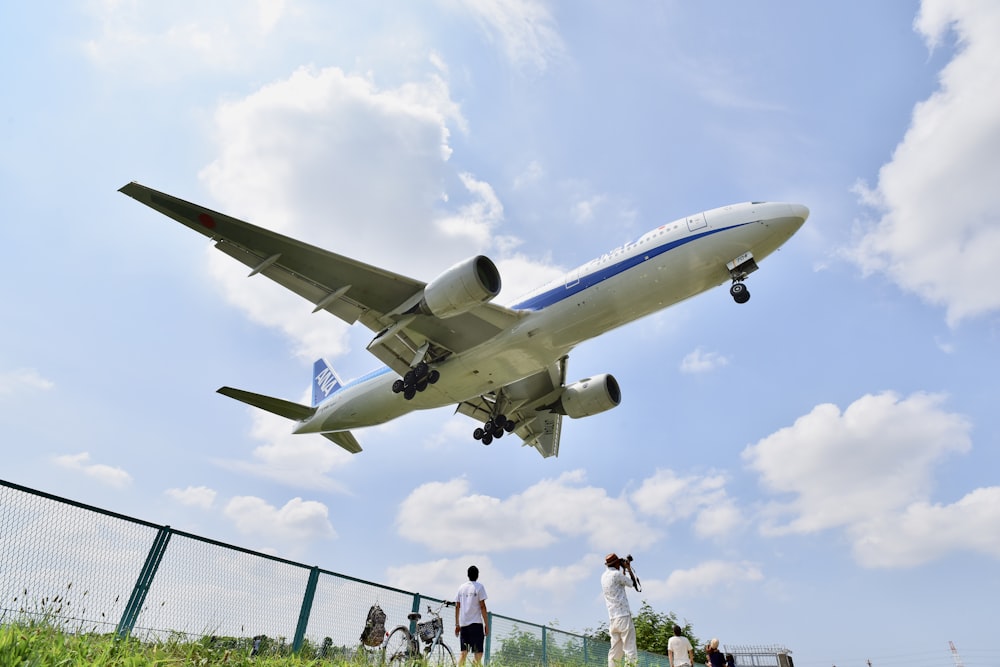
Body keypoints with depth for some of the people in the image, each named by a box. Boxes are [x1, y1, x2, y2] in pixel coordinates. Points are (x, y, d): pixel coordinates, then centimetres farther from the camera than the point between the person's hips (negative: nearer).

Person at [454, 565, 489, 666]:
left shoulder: (461, 587, 11)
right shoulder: (479, 587, -3)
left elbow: (457, 607, 11)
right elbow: (482, 606, -8)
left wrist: (457, 624, 16)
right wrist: (487, 624, -4)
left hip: (463, 624, 5)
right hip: (476, 623, -5)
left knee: (463, 653, 11)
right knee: (478, 653, -3)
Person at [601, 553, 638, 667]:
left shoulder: (604, 576, 15)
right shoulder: (616, 574, -11)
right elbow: (630, 583, 2)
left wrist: (624, 570, 29)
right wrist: (628, 568, 14)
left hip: (612, 618, 8)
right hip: (623, 616, -8)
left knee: (615, 649, 10)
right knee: (629, 648, -7)